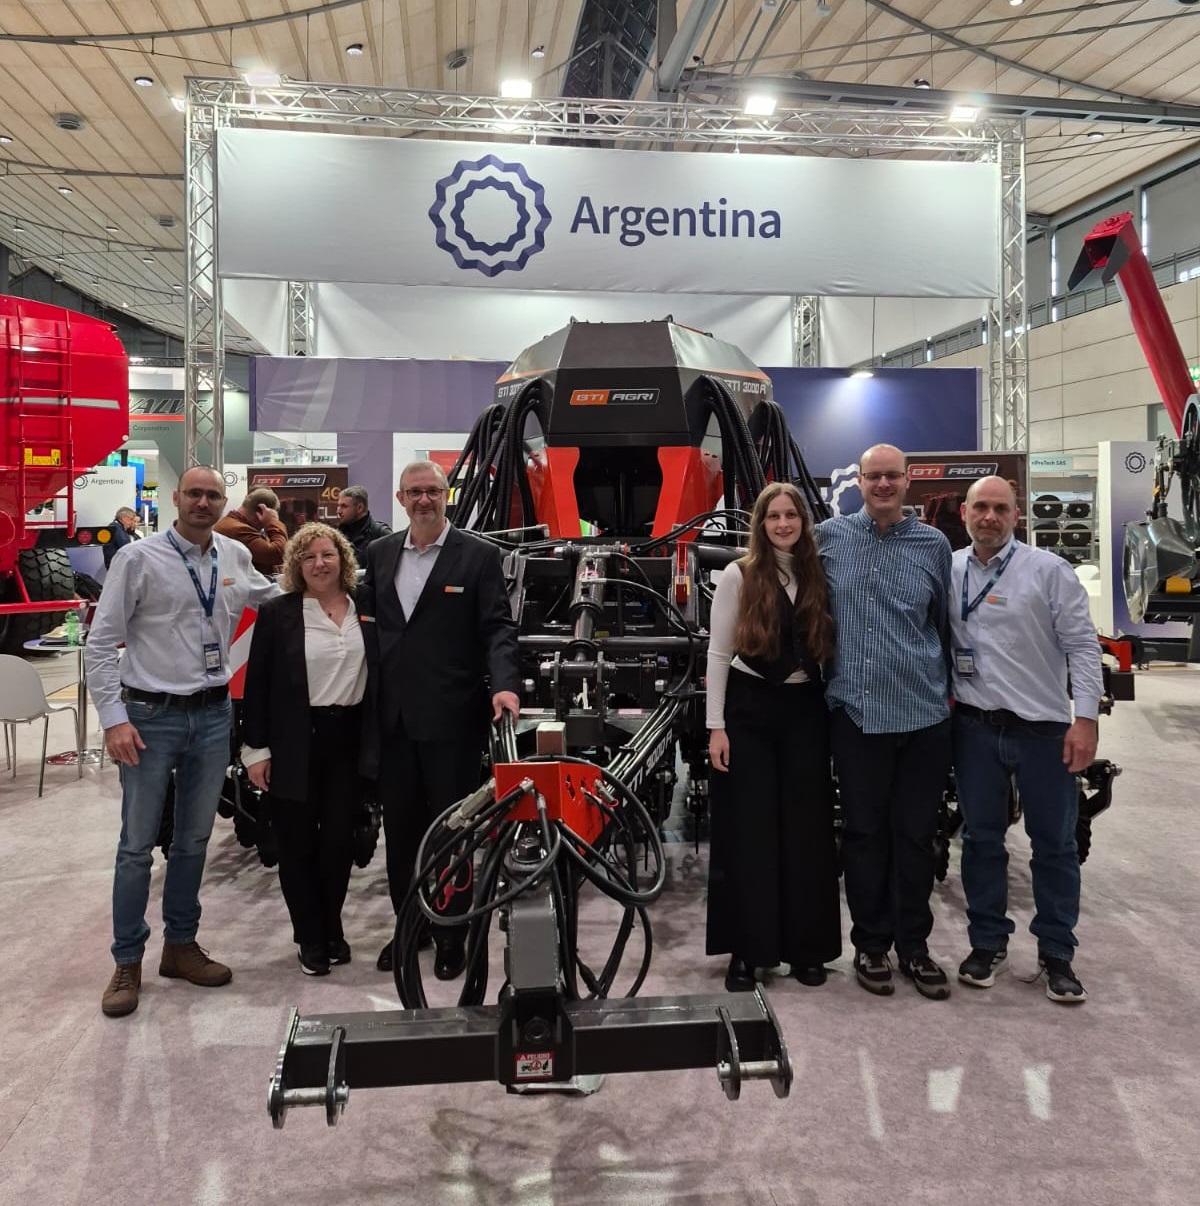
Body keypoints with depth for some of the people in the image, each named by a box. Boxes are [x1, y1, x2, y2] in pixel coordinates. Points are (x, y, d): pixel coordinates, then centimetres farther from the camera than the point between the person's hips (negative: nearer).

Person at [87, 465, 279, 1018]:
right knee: (138, 844, 4)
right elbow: (102, 642, -8)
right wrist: (114, 718, -13)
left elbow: (275, 597, 25)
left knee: (194, 840, 15)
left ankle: (181, 944, 31)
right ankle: (127, 962, 20)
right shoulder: (139, 558, -9)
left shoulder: (235, 557, 4)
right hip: (151, 715, -4)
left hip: (214, 714, 4)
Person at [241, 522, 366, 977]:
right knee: (298, 842, 7)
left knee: (340, 838, 6)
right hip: (295, 743, -2)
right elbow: (257, 684, -2)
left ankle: (332, 928, 27)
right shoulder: (277, 613, -2)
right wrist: (256, 749, -6)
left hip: (348, 738, 2)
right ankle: (309, 937, 23)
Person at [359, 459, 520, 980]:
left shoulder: (478, 555, -3)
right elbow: (367, 619, 14)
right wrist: (370, 692, 3)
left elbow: (498, 627, -7)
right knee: (399, 827, 14)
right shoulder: (380, 553, 11)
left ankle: (451, 933, 20)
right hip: (391, 717, 5)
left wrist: (504, 683, -22)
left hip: (451, 717, -4)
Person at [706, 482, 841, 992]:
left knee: (807, 830, 7)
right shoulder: (738, 576, -4)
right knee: (749, 832, 3)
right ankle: (746, 951, 14)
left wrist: (834, 711, 2)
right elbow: (718, 653, -4)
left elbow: (826, 649, 9)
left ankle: (806, 948, 20)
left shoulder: (817, 576, 6)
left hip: (805, 709, 3)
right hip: (749, 708, -3)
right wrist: (716, 725, -9)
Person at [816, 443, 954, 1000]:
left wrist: (946, 686, 15)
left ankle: (913, 945, 24)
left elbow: (946, 625, 13)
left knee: (916, 834, 9)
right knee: (864, 832, 8)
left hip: (923, 713, 1)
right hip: (855, 711, -1)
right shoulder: (830, 536, 3)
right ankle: (870, 944, 23)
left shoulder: (934, 545, 5)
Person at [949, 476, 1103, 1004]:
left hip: (1044, 726, -2)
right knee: (981, 838, 10)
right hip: (975, 727, 3)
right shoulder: (948, 571, 5)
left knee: (1054, 842, 6)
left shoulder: (1049, 570, -5)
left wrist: (1085, 717, -11)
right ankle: (987, 942, 25)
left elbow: (1082, 645, -6)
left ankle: (1056, 953, 19)